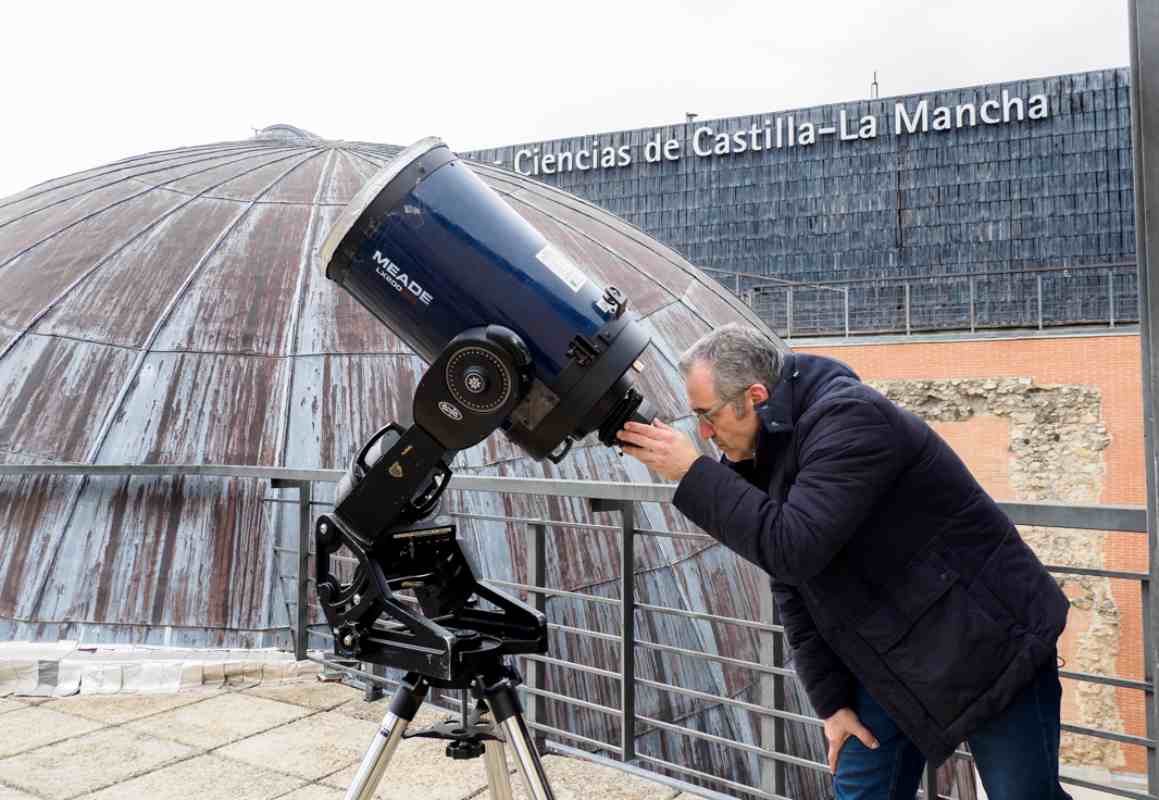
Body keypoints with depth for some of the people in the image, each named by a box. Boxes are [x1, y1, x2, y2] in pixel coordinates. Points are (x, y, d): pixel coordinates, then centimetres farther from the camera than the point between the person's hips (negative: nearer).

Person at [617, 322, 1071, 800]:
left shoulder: (848, 417, -25)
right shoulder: (764, 452, 1)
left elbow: (796, 548, -35)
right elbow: (791, 586, 4)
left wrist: (692, 473, -31)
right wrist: (830, 699, 3)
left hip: (991, 644, -7)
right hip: (892, 660, 8)